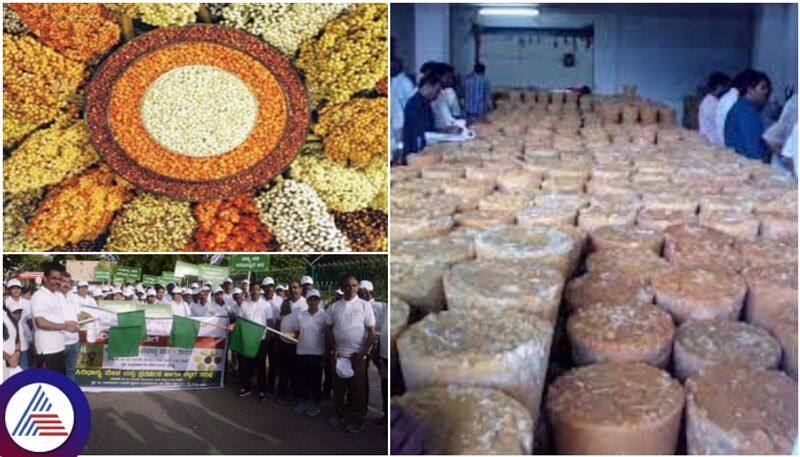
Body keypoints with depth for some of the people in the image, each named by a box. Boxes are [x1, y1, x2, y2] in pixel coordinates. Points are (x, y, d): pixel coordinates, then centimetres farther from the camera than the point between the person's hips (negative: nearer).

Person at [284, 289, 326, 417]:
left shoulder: (323, 316, -7)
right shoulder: (300, 314, 1)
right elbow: (296, 332, 10)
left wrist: (327, 354, -5)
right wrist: (289, 335, -12)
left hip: (317, 354, -3)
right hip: (302, 353, 3)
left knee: (315, 380, 7)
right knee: (301, 378, 11)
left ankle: (315, 403, 20)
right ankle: (302, 401, 27)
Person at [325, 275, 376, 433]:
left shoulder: (364, 306, -2)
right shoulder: (334, 307, 6)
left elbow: (372, 331, -3)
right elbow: (328, 329, 9)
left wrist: (363, 352, -10)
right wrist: (334, 348, -4)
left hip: (357, 355, -3)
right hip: (339, 354, 3)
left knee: (357, 389, 2)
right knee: (338, 387, 11)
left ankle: (357, 420, 14)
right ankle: (339, 415, 27)